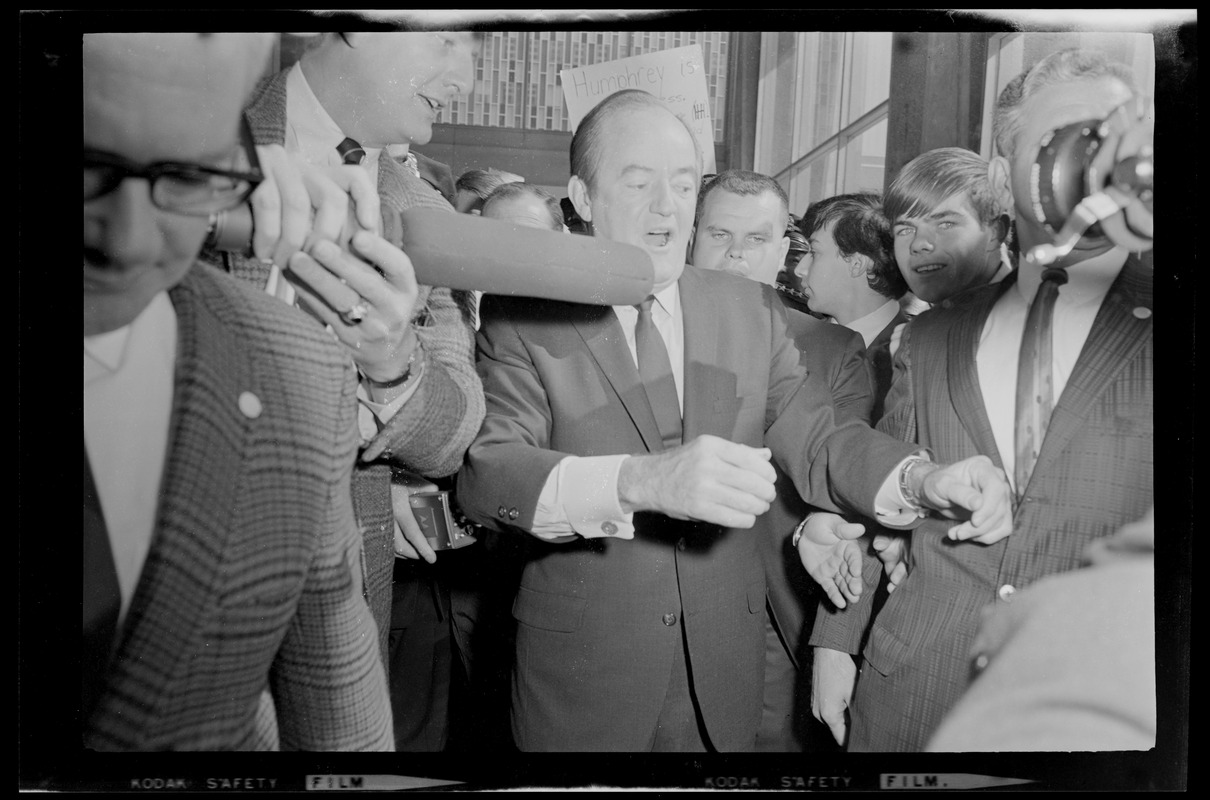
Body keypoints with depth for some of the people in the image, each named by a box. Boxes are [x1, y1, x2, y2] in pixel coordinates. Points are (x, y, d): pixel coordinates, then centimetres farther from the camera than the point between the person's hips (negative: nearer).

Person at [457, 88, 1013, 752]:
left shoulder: (752, 307, 4)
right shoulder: (522, 317, -8)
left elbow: (812, 432, 2)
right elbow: (485, 473, -21)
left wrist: (922, 478, -18)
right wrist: (638, 480, -39)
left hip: (725, 667, 3)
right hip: (583, 669, -3)